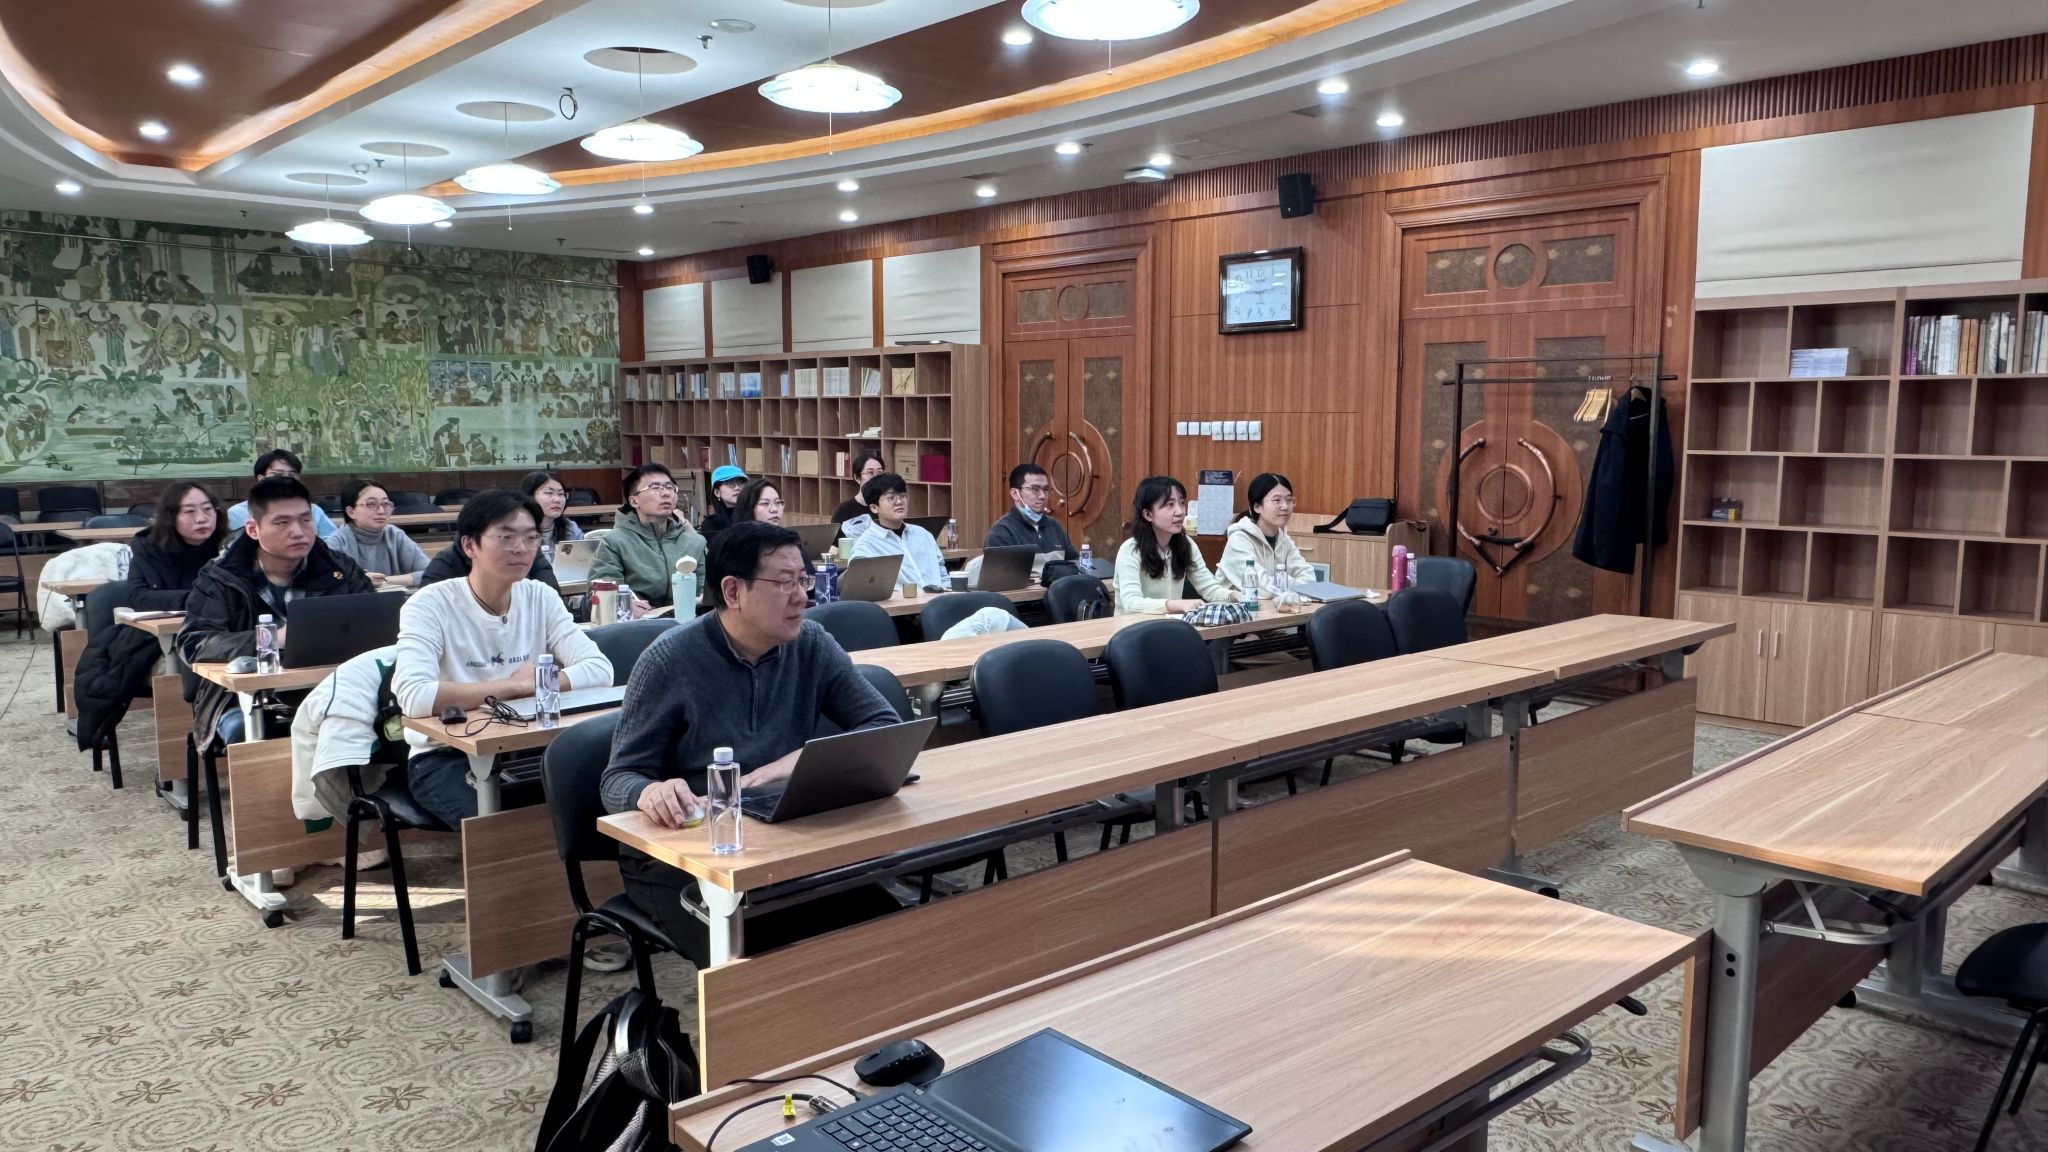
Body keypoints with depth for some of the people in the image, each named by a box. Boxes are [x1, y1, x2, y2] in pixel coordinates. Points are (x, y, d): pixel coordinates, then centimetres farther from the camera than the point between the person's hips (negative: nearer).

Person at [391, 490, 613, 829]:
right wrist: (513, 685, -21)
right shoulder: (429, 606, -12)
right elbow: (413, 696, -28)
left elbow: (600, 670, -6)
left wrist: (536, 682, -19)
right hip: (444, 756, -4)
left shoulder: (541, 598, 2)